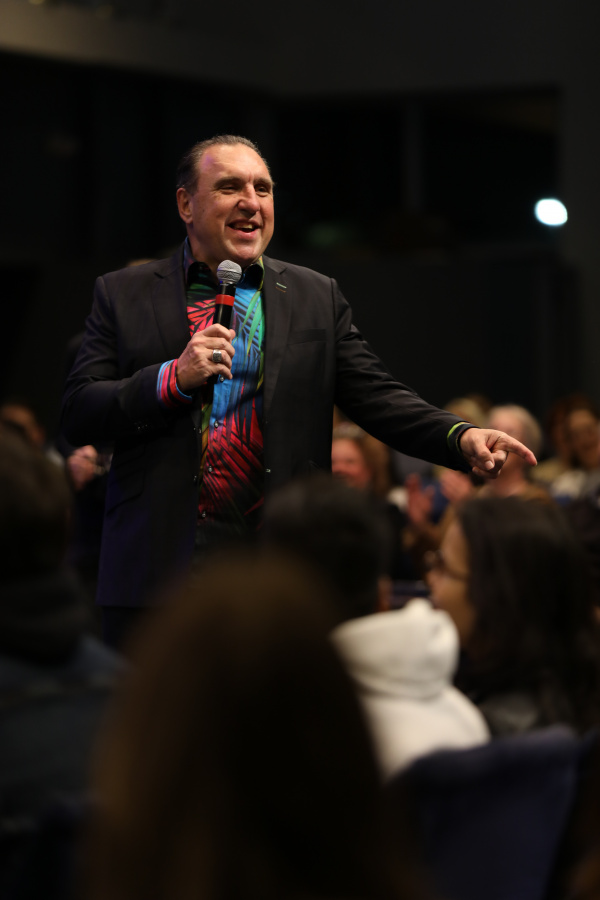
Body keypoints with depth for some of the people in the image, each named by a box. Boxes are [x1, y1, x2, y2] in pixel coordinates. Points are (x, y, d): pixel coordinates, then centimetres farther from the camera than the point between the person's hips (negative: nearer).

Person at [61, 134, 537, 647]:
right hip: (157, 567, -1)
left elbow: (377, 397, 3)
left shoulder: (317, 297, 12)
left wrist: (461, 438, -15)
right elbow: (77, 417, 2)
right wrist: (174, 377, -12)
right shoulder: (124, 294, 9)